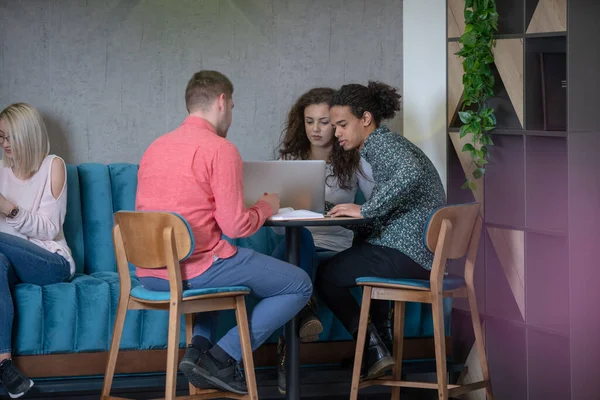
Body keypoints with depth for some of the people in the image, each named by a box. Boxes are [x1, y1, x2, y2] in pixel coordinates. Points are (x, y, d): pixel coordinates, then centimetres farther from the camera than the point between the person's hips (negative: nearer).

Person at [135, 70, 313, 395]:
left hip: (149, 274, 8)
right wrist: (266, 207, 7)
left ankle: (198, 345, 14)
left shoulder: (155, 147, 13)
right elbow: (236, 227, -14)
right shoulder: (220, 149, -10)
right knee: (299, 285, 7)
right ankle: (222, 358, -2)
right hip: (196, 270, -8)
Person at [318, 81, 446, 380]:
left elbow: (410, 174, -33)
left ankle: (373, 349, 3)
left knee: (325, 276, 3)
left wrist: (365, 210, -27)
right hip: (423, 252, 11)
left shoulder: (380, 143, -11)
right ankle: (377, 334, 34)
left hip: (407, 254, -11)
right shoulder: (387, 143, 20)